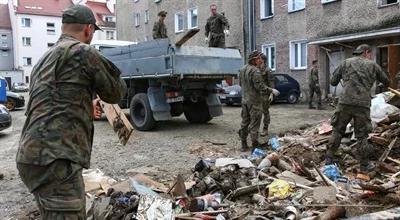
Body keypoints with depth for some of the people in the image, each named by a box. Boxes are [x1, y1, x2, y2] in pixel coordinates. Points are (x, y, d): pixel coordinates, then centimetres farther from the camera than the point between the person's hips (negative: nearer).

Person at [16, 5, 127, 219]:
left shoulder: (45, 59, 22)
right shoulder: (83, 52, -6)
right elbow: (115, 92, 4)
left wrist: (85, 107, 43)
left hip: (34, 155, 10)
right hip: (54, 160, -10)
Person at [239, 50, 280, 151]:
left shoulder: (243, 69, 9)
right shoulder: (255, 71, -19)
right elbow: (260, 87, -22)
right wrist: (271, 91, -11)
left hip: (244, 100, 9)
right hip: (254, 101, -9)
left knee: (245, 122, 14)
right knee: (254, 123, -1)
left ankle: (244, 145, 20)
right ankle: (255, 145, 4)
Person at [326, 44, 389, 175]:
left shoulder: (346, 63, 12)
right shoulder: (373, 65, 11)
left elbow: (333, 82, 11)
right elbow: (386, 82, 21)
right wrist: (385, 85, 45)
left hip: (345, 102, 1)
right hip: (362, 104, -1)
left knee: (337, 131, 13)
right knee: (362, 135, 7)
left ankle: (329, 158, 17)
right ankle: (364, 165, 15)